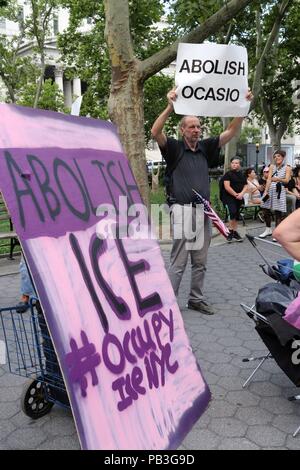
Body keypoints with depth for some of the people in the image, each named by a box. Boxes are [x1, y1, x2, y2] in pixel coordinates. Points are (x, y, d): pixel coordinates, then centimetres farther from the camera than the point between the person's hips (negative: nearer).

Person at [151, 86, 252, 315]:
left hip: (204, 211, 6)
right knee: (178, 262, -4)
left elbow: (232, 131, 11)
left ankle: (196, 299, 26)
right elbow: (156, 132, -18)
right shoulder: (174, 147, -1)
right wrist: (170, 107, -29)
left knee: (200, 262, 13)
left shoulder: (205, 148, 12)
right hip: (183, 210, -6)